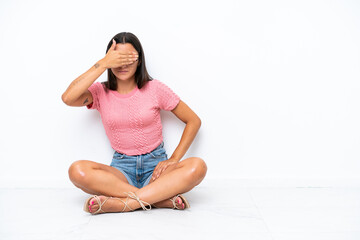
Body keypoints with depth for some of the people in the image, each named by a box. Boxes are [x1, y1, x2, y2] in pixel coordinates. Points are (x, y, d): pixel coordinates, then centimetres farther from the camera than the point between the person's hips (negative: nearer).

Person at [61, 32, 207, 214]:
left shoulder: (154, 89, 0)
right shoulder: (101, 92, 3)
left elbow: (194, 121, 3)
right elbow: (68, 98, -19)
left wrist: (174, 159, -8)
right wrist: (103, 64, -18)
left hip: (156, 166, 0)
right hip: (122, 168, 1)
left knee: (198, 166, -30)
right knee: (77, 170, -30)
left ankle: (123, 203, -34)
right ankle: (164, 198, -30)